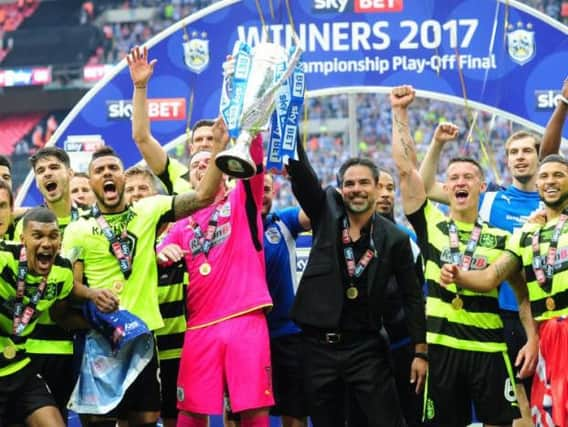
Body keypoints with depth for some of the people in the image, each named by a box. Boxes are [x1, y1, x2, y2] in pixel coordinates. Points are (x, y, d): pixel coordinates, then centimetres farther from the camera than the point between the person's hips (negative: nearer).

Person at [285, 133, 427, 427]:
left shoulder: (394, 239, -1)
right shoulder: (326, 213, 4)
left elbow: (412, 296, 2)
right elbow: (300, 172, -6)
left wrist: (420, 352, -2)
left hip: (365, 347, -2)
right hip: (319, 345, 2)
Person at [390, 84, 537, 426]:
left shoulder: (500, 238, 8)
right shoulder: (431, 225, 7)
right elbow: (406, 168, 2)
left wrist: (532, 338, -4)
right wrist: (400, 112, 1)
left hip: (488, 347, 0)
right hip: (440, 345, 0)